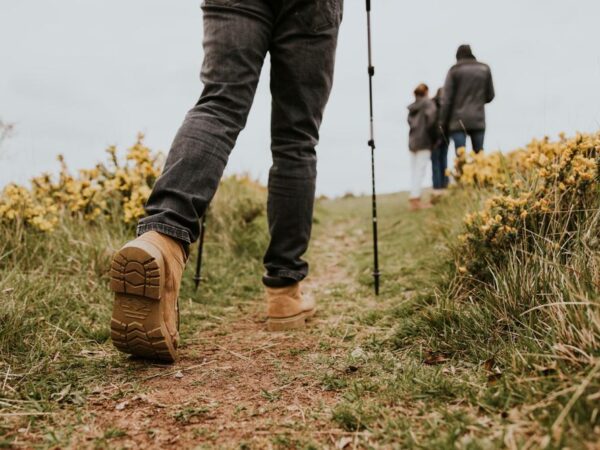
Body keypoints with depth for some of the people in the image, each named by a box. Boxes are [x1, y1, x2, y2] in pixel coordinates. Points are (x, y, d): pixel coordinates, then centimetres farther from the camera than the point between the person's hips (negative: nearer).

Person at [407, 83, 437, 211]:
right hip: (423, 141, -6)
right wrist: (429, 129, -6)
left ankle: (414, 199, 11)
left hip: (412, 141, 6)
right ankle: (416, 199, -10)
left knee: (414, 171, 9)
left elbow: (410, 121, 6)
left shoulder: (412, 107, 15)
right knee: (420, 171, -7)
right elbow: (431, 115, -19)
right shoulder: (428, 103, -3)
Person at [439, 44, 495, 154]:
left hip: (458, 121, -2)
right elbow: (490, 96, 12)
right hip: (478, 120, 2)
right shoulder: (484, 70, 8)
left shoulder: (455, 70, 0)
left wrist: (443, 122, 0)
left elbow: (446, 99, -4)